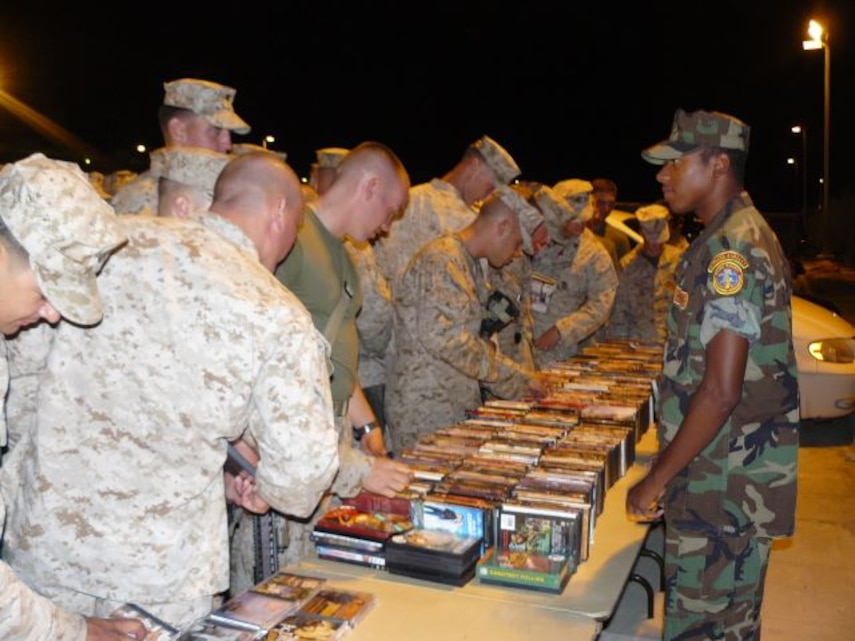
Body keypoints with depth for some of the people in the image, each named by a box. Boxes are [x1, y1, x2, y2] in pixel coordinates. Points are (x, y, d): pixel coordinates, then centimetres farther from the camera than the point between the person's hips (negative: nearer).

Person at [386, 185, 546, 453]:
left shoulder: (469, 263, 16)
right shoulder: (442, 259, -16)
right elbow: (444, 337, -26)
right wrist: (513, 373, -18)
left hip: (459, 405, 9)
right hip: (425, 408, -9)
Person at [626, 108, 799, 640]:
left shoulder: (730, 251, -19)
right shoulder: (749, 238, 13)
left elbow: (721, 392, -24)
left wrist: (657, 479, -16)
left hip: (723, 489, -10)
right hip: (736, 481, 10)